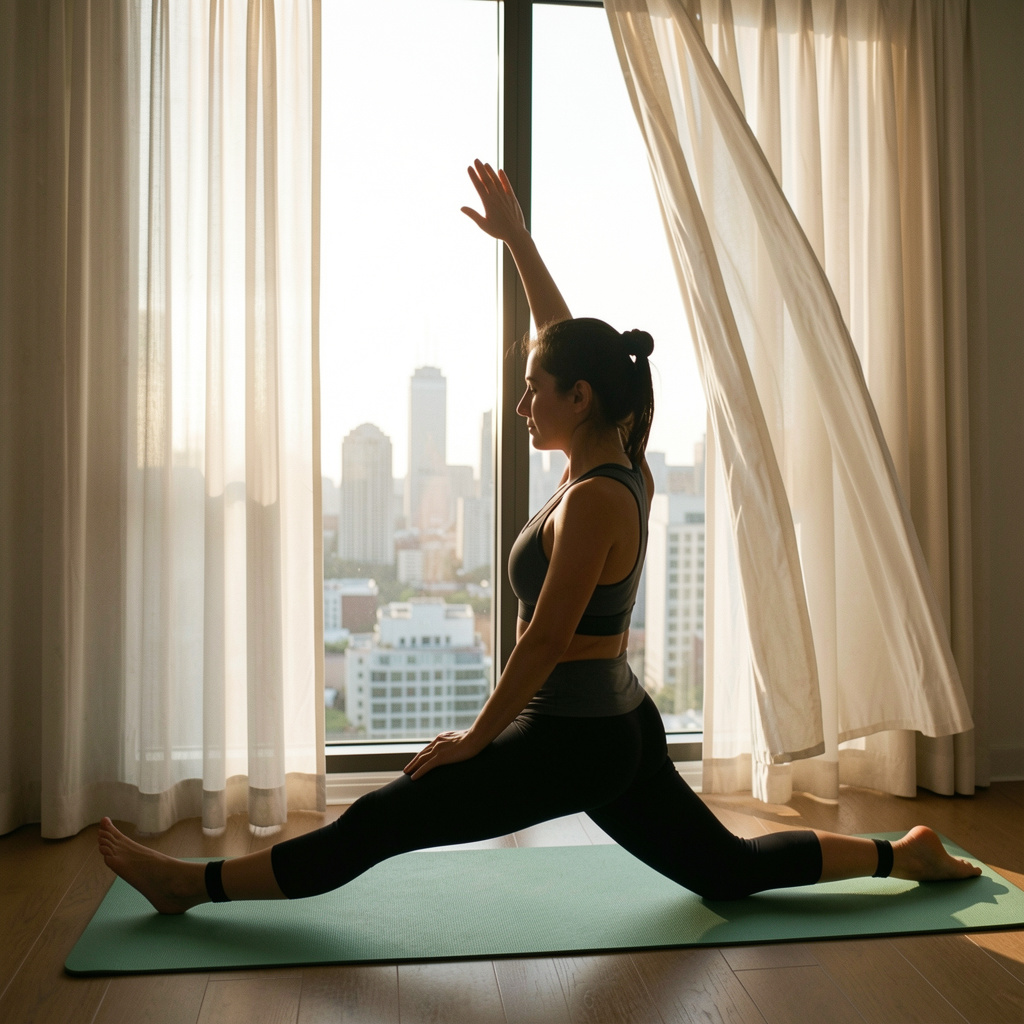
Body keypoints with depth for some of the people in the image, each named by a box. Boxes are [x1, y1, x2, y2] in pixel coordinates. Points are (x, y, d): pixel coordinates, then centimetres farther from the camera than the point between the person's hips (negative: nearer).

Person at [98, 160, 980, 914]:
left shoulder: (593, 500, -22)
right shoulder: (624, 467, 3)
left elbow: (544, 642, -21)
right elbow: (569, 339, 11)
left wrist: (476, 737, -9)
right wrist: (517, 240, 13)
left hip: (571, 739, -9)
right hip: (621, 726, 9)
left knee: (374, 826, 1)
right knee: (731, 871, 23)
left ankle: (194, 885, 14)